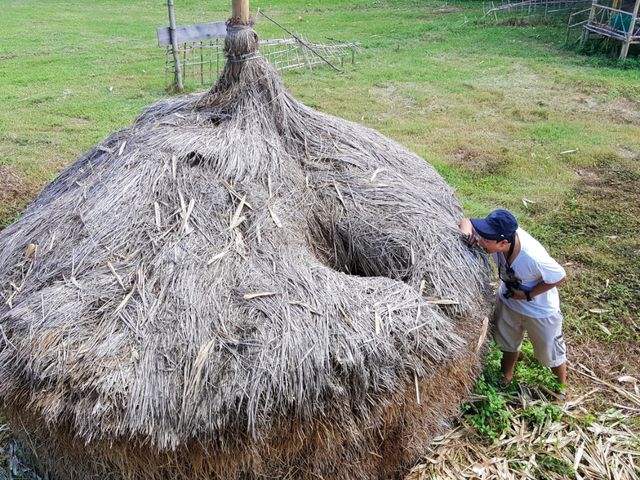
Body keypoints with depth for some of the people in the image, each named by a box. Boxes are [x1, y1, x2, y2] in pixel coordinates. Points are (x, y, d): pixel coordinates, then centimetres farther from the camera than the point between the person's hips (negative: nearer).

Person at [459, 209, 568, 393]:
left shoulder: (534, 257, -42)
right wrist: (467, 231, -37)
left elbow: (560, 278, -24)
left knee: (550, 353, 20)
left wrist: (528, 294, -21)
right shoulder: (499, 234, -29)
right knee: (508, 343, 28)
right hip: (508, 301, 5)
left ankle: (562, 387, 50)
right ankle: (506, 378, 56)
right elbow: (466, 221, -15)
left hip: (540, 310, -5)